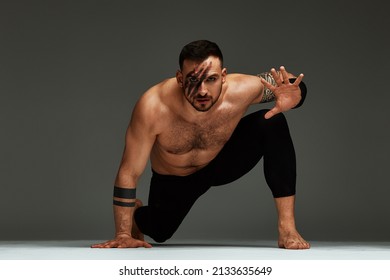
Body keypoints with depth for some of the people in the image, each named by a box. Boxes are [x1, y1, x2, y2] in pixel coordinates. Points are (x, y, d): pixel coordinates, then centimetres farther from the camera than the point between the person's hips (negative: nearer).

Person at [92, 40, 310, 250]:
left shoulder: (239, 90, -35)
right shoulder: (153, 107, -39)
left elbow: (293, 86, -16)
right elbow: (129, 173, -30)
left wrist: (291, 97, -42)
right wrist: (123, 234, -29)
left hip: (224, 160, 1)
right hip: (174, 178, 0)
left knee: (272, 124, -24)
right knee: (159, 232, 9)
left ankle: (287, 227, -20)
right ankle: (136, 214, 48)